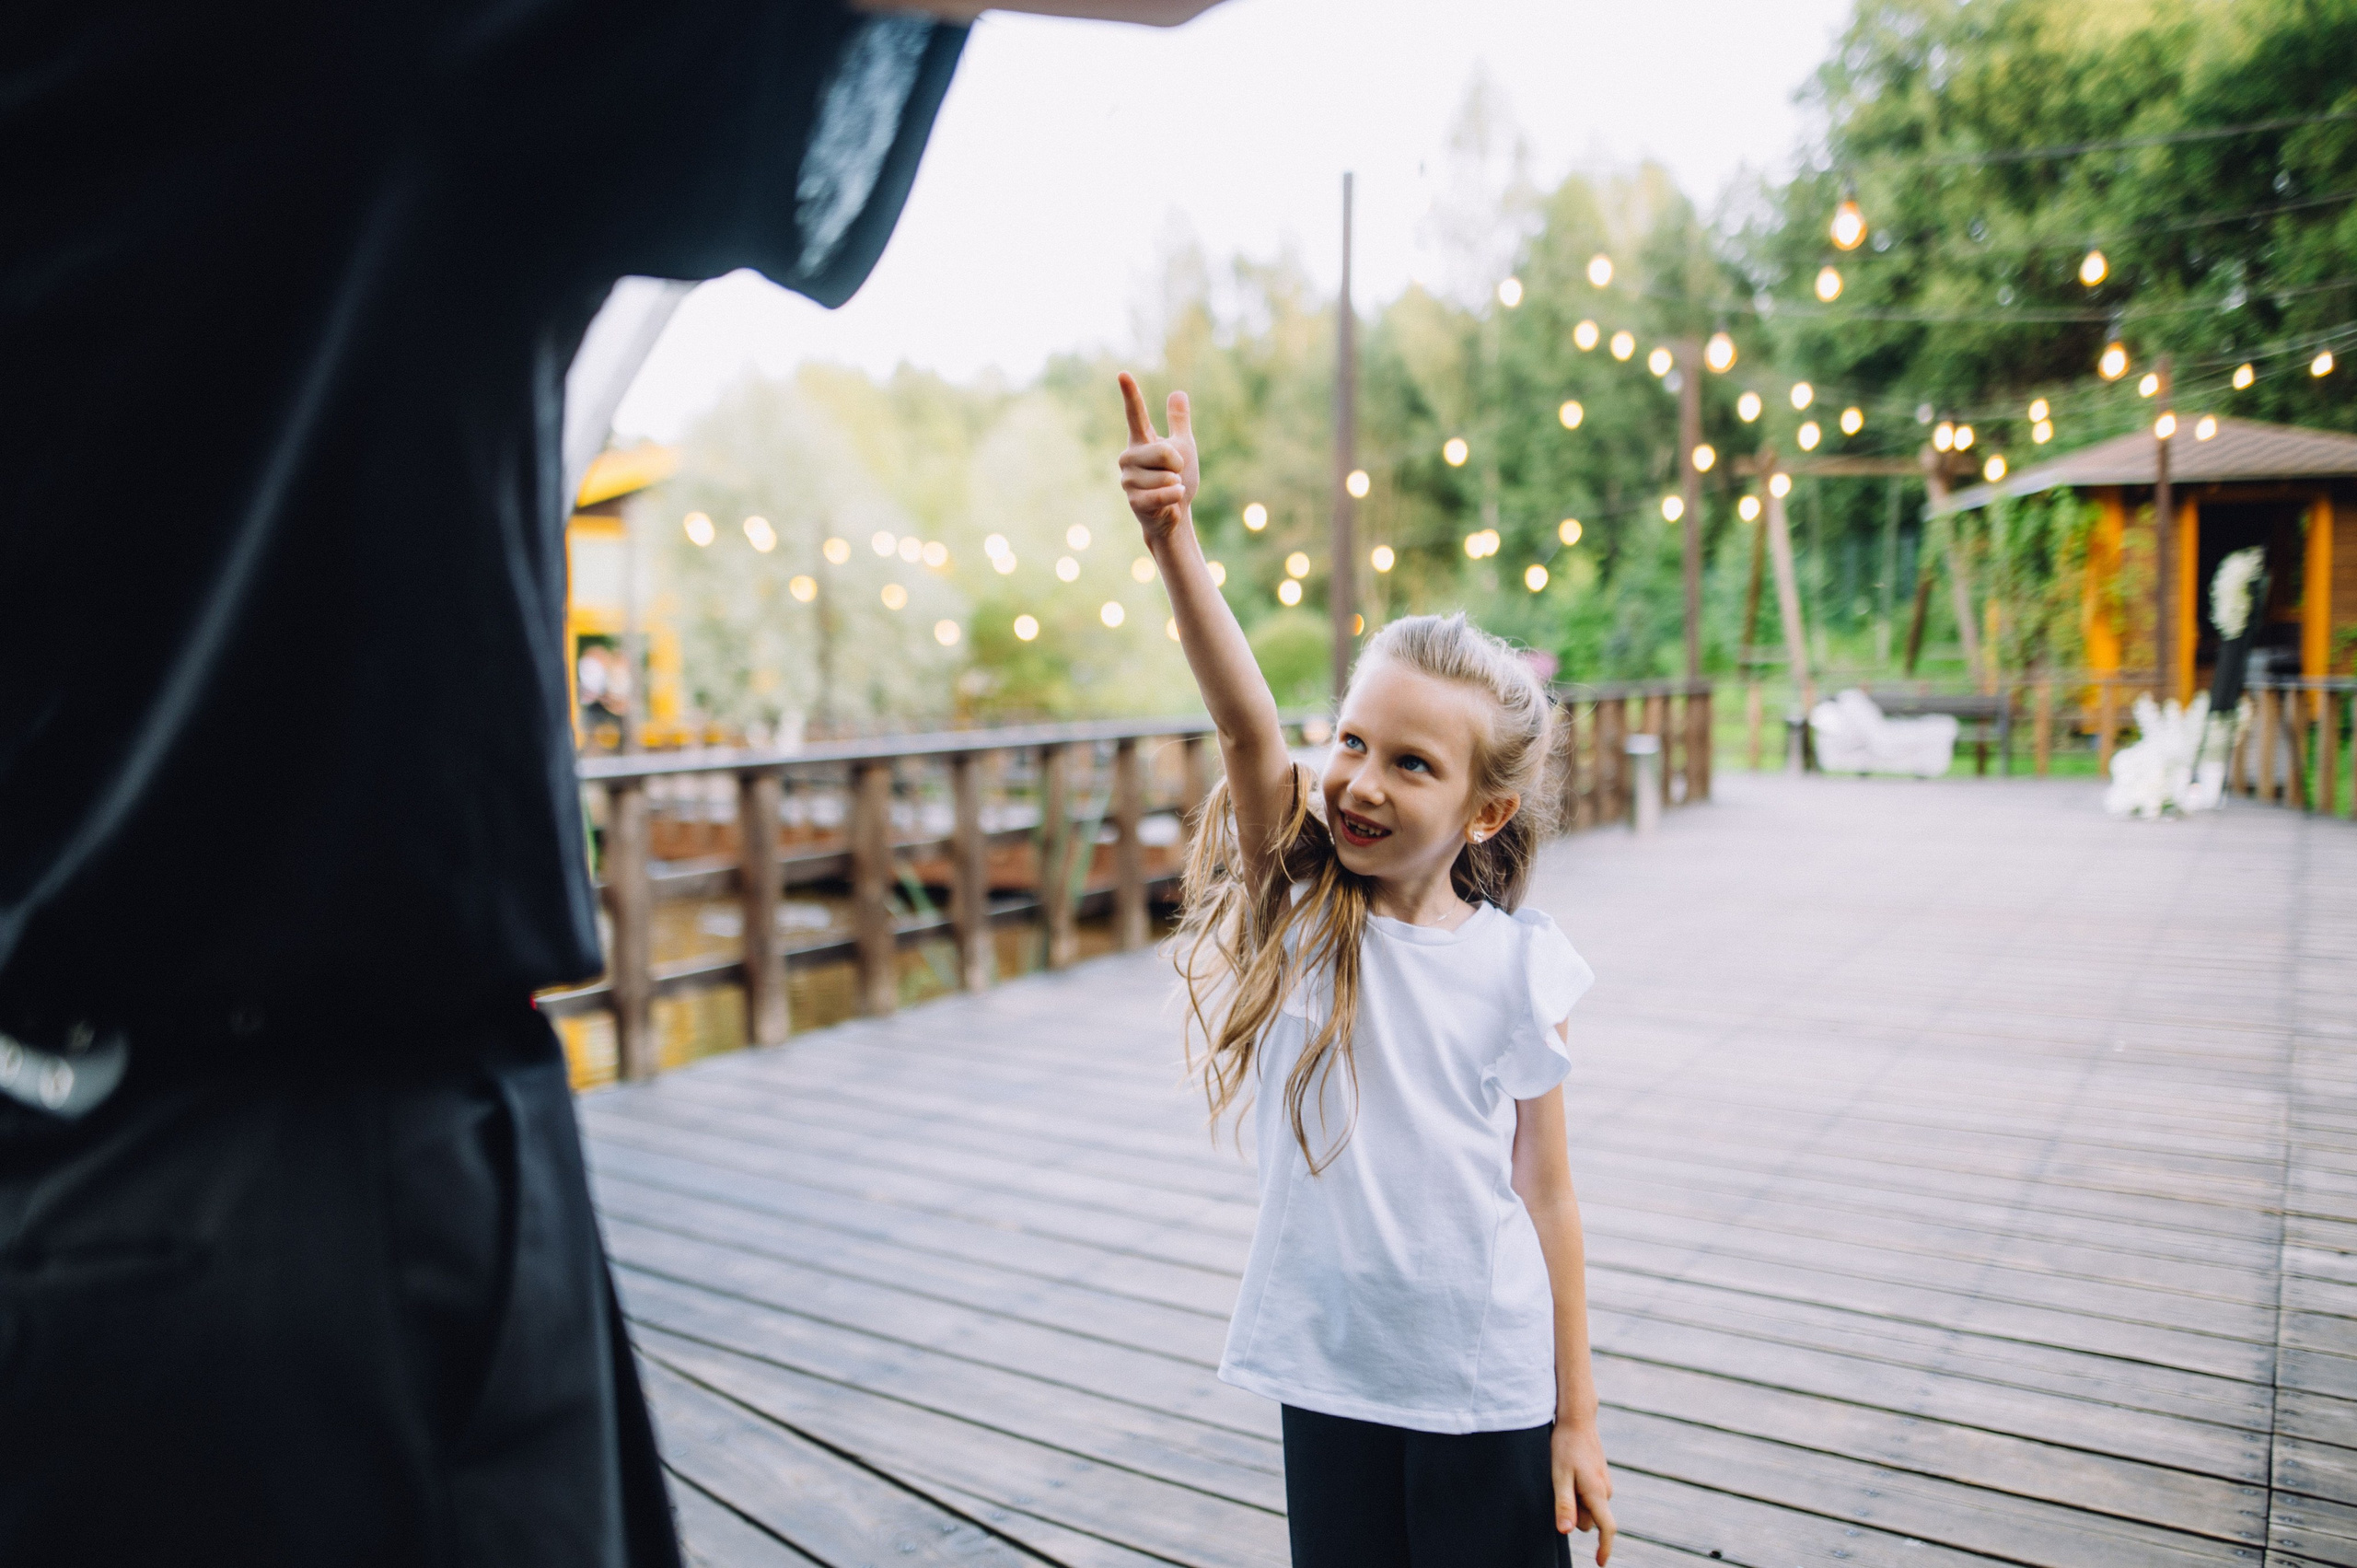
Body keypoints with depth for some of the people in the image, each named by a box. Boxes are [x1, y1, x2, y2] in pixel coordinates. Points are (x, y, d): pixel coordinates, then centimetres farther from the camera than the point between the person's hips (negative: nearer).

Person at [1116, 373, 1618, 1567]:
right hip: (1329, 1379, 1)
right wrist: (1174, 542, -44)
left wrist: (1577, 1421, 3)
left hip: (1492, 1393, 0)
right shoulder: (1294, 910, -10)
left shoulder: (1520, 967, -10)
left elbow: (1546, 1197, -3)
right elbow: (1246, 724, -28)